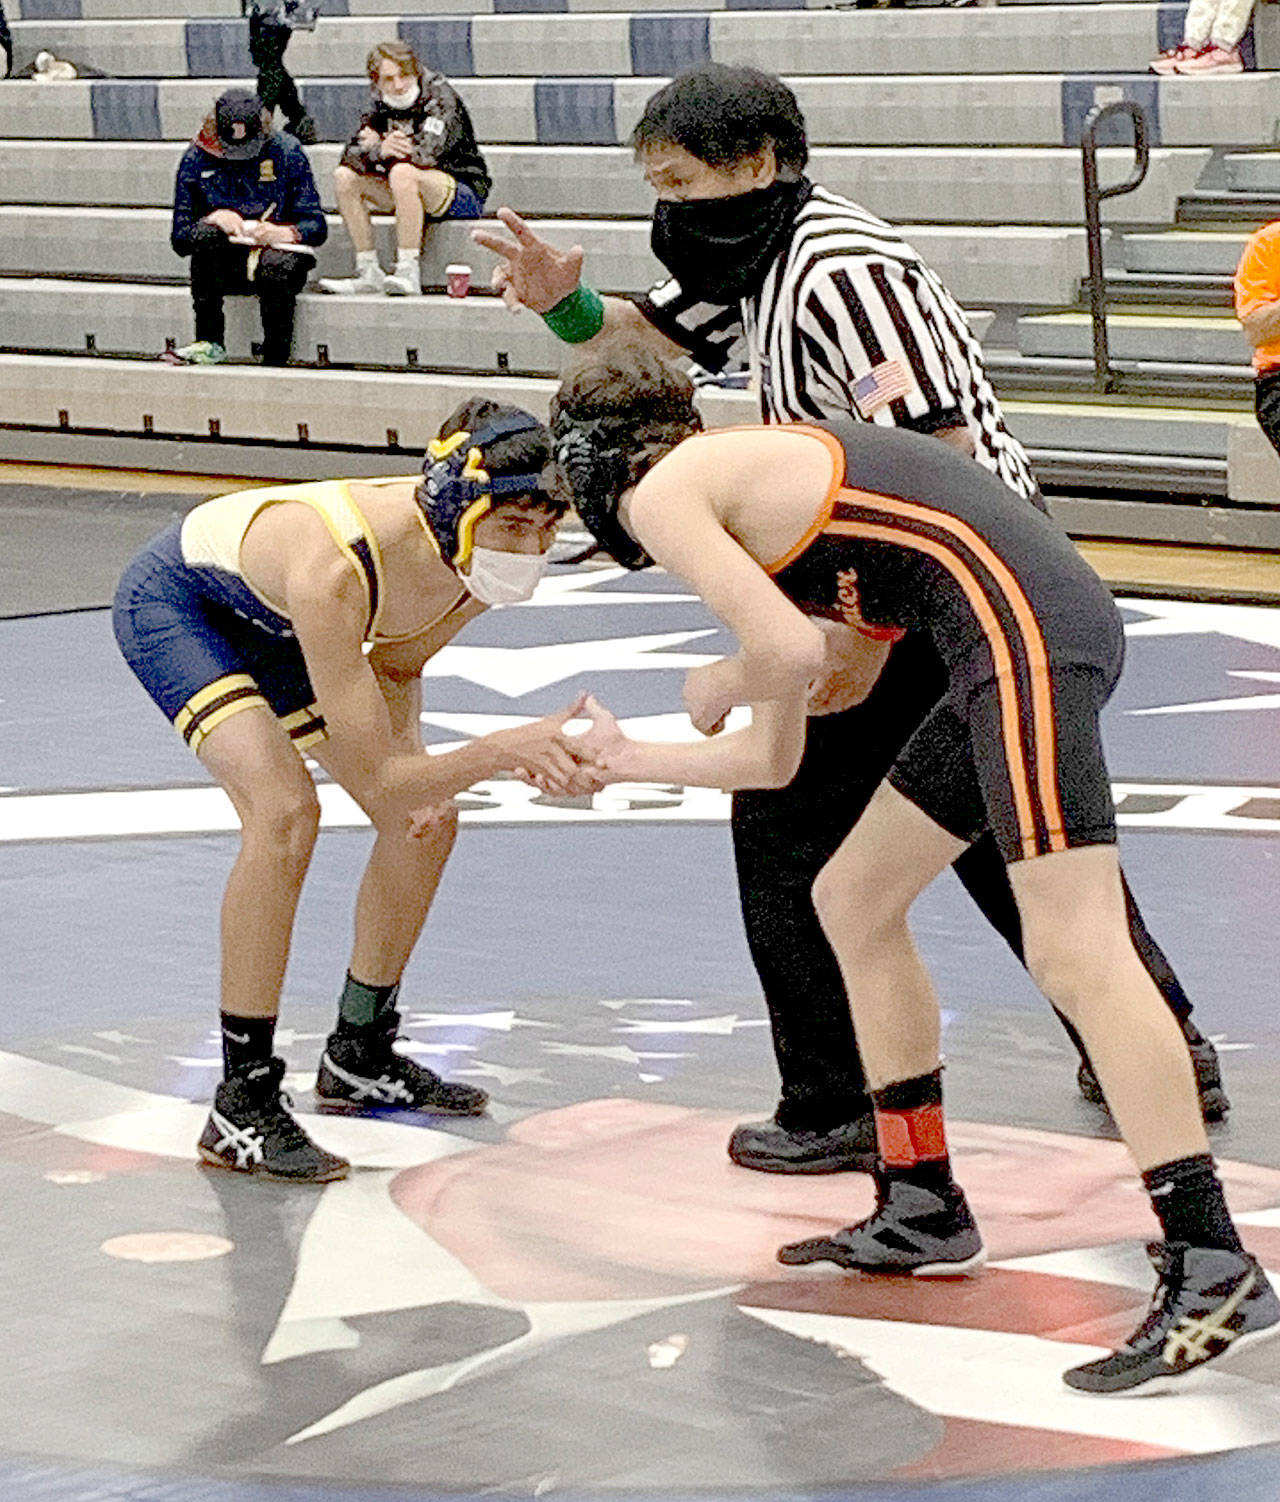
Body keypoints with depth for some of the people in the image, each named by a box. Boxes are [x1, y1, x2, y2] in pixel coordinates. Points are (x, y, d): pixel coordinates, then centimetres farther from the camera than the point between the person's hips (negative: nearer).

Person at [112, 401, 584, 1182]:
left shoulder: (481, 558, -20)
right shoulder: (335, 569, -43)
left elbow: (394, 663, 2)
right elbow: (373, 779, -40)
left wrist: (412, 752, -14)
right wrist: (501, 750, -49)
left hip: (272, 626, 8)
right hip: (177, 601, -8)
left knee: (428, 820, 6)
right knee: (285, 811, -29)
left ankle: (360, 1057, 26)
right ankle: (242, 1107, -20)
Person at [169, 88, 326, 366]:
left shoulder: (287, 153, -3)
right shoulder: (197, 160, 0)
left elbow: (316, 227, -4)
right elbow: (180, 238, -1)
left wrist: (281, 233, -26)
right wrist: (214, 218, -22)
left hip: (280, 250, -2)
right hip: (225, 264, 2)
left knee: (277, 267, -37)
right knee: (205, 233, -31)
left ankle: (275, 363, -25)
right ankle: (209, 342, -29)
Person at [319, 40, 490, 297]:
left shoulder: (439, 95, -14)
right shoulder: (379, 103, 4)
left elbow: (427, 154, -27)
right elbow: (351, 154, -5)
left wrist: (378, 143, -14)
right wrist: (380, 150, -27)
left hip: (464, 193, -7)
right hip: (411, 193, 7)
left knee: (402, 172, -35)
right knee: (344, 176, -7)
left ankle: (408, 274, -34)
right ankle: (369, 273, -8)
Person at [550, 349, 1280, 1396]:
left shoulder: (662, 493, 2)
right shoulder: (744, 482, 30)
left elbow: (793, 653, -12)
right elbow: (774, 759, 32)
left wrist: (720, 688, 10)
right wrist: (628, 760, 48)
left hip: (1021, 624, -10)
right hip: (1018, 640, 10)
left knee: (1074, 952, -19)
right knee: (853, 901, 20)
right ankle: (923, 1208, 29)